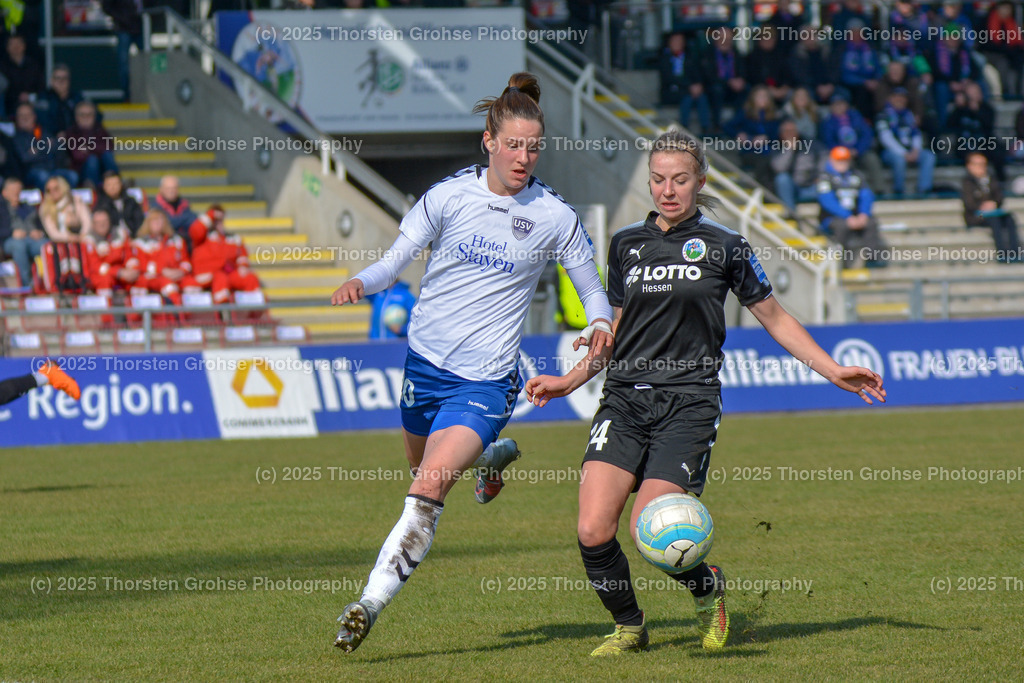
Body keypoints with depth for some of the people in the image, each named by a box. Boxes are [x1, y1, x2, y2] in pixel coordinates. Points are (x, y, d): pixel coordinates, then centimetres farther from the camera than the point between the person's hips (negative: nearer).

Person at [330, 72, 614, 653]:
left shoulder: (555, 217, -7)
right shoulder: (449, 196, -4)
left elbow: (593, 290, 5)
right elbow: (397, 260, 0)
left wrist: (600, 327, -18)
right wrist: (361, 283, -22)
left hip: (485, 381, -4)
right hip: (426, 360, 4)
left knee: (429, 488, -21)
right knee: (420, 461, 26)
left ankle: (371, 604, -20)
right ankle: (493, 454, 60)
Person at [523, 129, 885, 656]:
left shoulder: (723, 247, 3)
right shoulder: (625, 245, 13)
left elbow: (774, 317, 12)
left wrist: (833, 370, 7)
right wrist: (568, 381, 20)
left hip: (689, 402, -4)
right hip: (624, 400, 4)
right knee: (593, 531, -13)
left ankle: (708, 590, 14)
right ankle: (628, 627, 13)